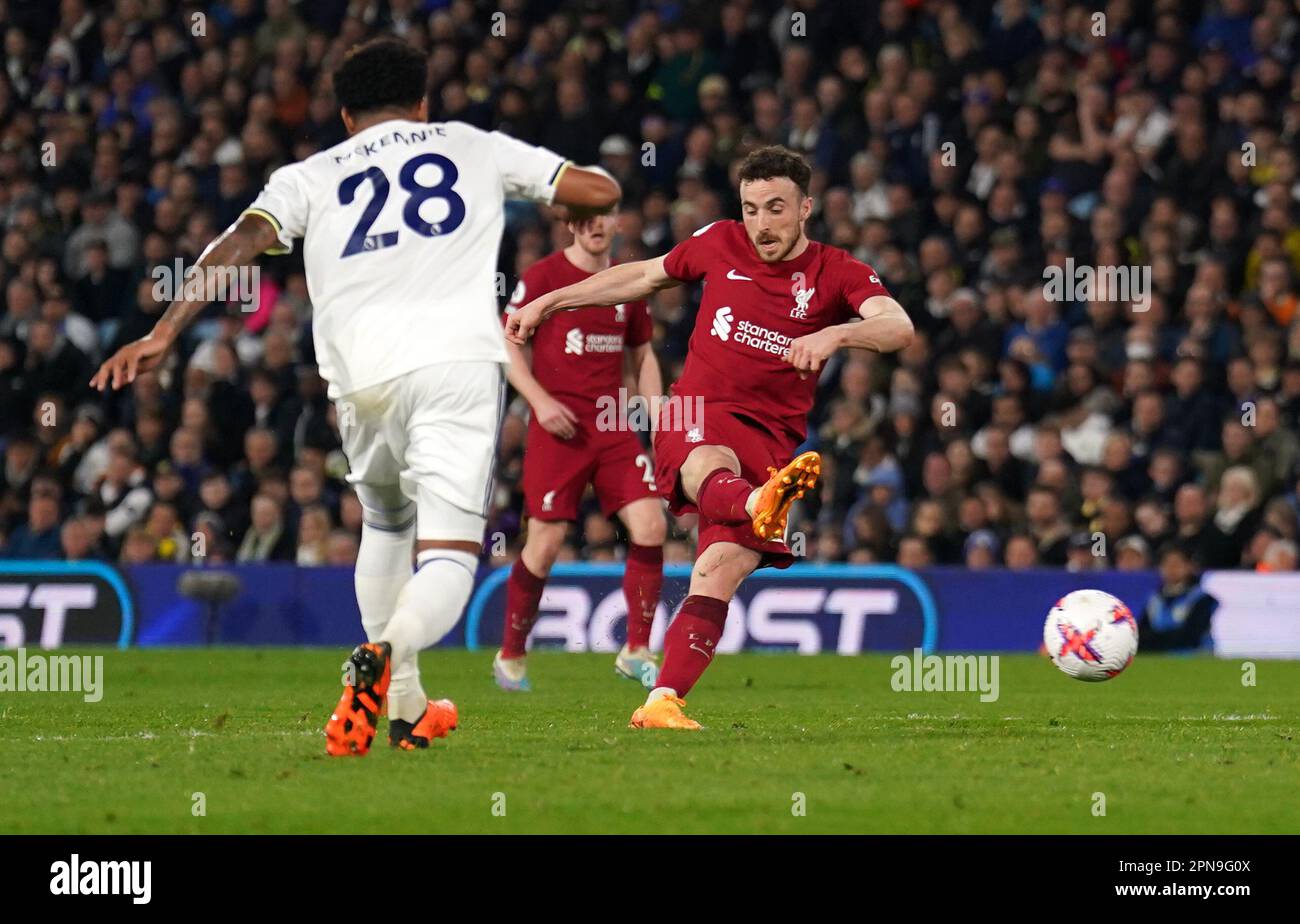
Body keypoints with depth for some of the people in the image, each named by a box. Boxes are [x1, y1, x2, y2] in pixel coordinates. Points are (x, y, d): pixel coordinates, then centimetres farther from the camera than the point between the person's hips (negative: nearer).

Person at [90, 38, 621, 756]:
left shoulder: (312, 177, 21)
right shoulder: (474, 147, 22)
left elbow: (242, 241, 4)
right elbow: (599, 192, 20)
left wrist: (165, 332, -1)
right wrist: (576, 201, 44)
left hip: (362, 375, 2)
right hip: (458, 360, -2)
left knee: (386, 527, 29)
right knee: (449, 556, -6)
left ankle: (404, 707, 29)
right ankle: (386, 651, -38)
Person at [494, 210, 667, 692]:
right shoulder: (542, 277, -2)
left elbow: (643, 356, 22)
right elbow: (507, 345, -1)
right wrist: (541, 400, -14)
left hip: (615, 426, 4)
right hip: (559, 426, -4)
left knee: (649, 526, -10)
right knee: (545, 543, -6)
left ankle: (636, 651, 2)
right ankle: (511, 655, 12)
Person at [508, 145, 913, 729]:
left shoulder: (837, 274, 4)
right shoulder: (720, 245, 11)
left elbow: (900, 329, -13)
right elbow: (643, 276, 27)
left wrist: (835, 334, -33)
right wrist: (548, 303, 32)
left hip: (772, 437, 0)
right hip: (697, 417, 0)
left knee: (721, 570, -17)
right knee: (709, 466, -39)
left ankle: (663, 701, -20)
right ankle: (761, 506, -74)